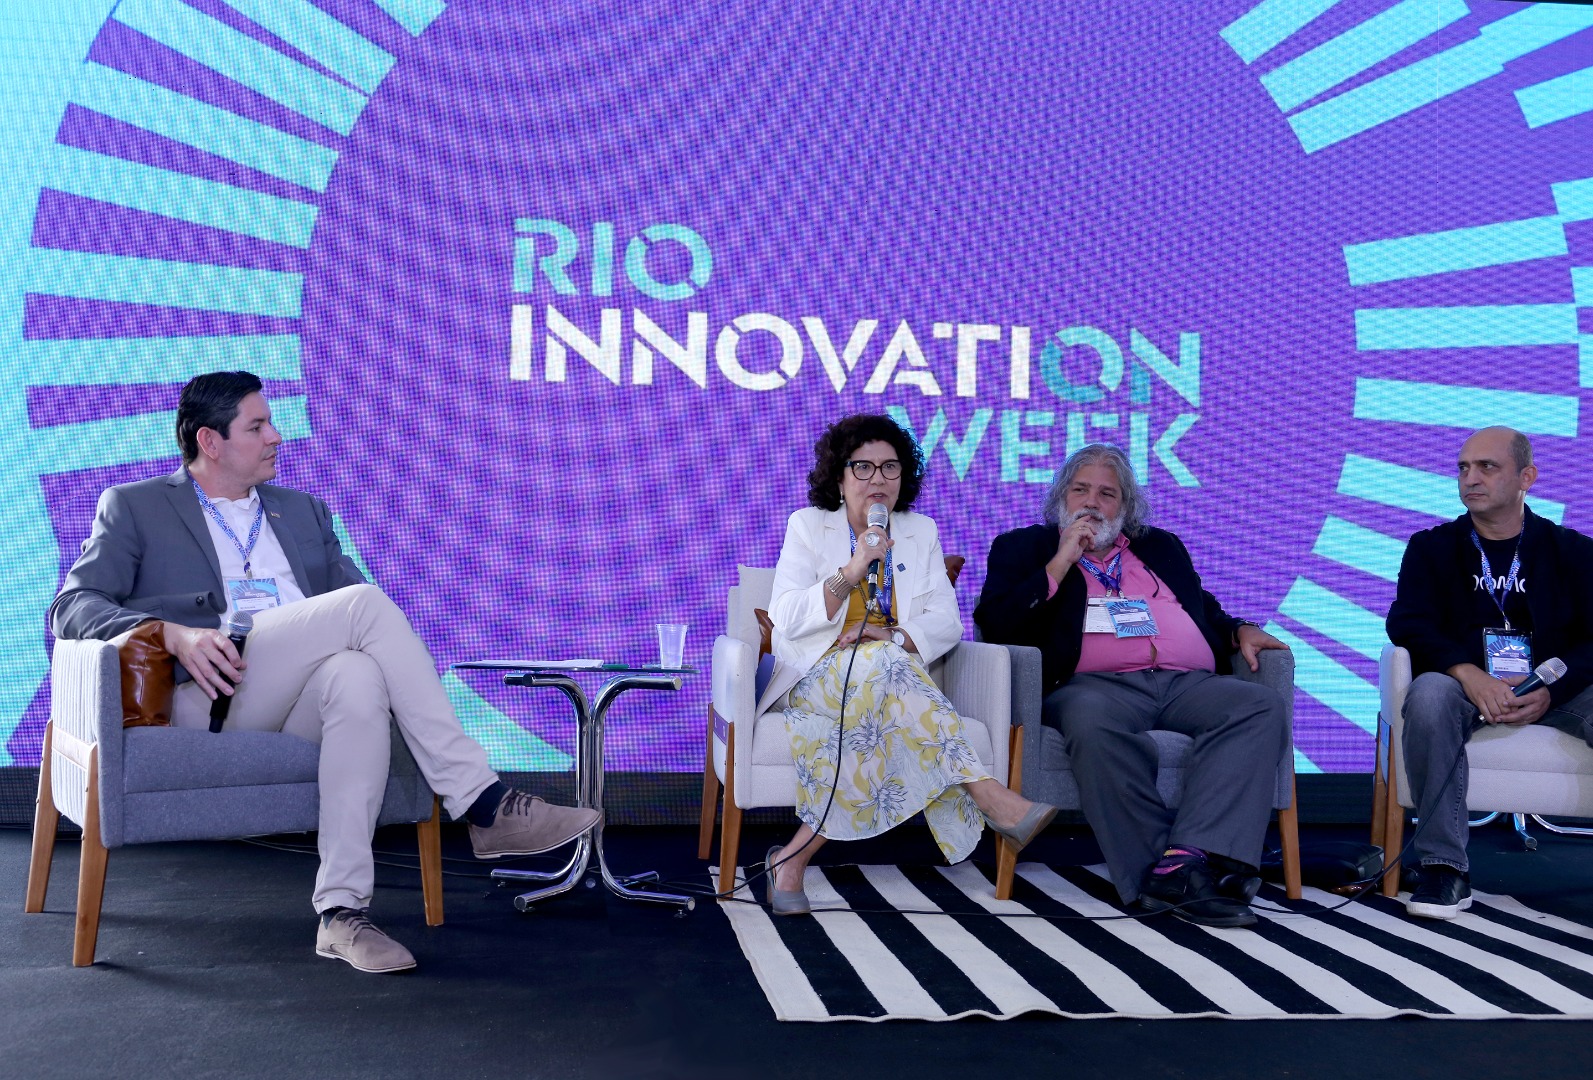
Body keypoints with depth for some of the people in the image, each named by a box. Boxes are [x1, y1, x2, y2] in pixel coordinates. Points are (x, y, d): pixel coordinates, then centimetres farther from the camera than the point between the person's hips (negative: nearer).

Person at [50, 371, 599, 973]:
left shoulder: (303, 511, 28)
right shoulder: (134, 507, 16)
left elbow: (356, 620, 22)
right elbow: (72, 607, 3)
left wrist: (395, 652, -3)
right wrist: (171, 633, -18)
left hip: (300, 706, 4)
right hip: (209, 697, -4)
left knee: (357, 675, -35)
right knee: (364, 602, -27)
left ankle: (342, 909, -36)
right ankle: (484, 805, -28)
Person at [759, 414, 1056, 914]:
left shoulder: (921, 531, 15)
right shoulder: (808, 526, 7)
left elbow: (946, 623, 6)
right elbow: (786, 619, -6)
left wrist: (895, 636, -15)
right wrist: (850, 573, -18)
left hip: (891, 678, 3)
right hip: (818, 679, -3)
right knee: (883, 664, -37)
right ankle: (989, 798, -41)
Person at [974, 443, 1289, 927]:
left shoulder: (1162, 547, 32)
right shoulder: (1024, 548, 20)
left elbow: (1207, 610, 34)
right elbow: (993, 624, 6)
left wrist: (1239, 630, 11)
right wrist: (1060, 564, 1)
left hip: (1190, 685, 4)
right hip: (1096, 685, -4)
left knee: (1262, 706, -27)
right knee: (1092, 721, -40)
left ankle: (1190, 857, -39)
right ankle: (1173, 873, -37)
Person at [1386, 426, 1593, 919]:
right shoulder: (1432, 548, 11)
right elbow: (1406, 624, -5)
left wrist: (1550, 691, -20)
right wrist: (1468, 673, -24)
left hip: (1552, 692, 1)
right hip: (1466, 688, -1)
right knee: (1429, 692, -36)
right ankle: (1444, 867, -33)